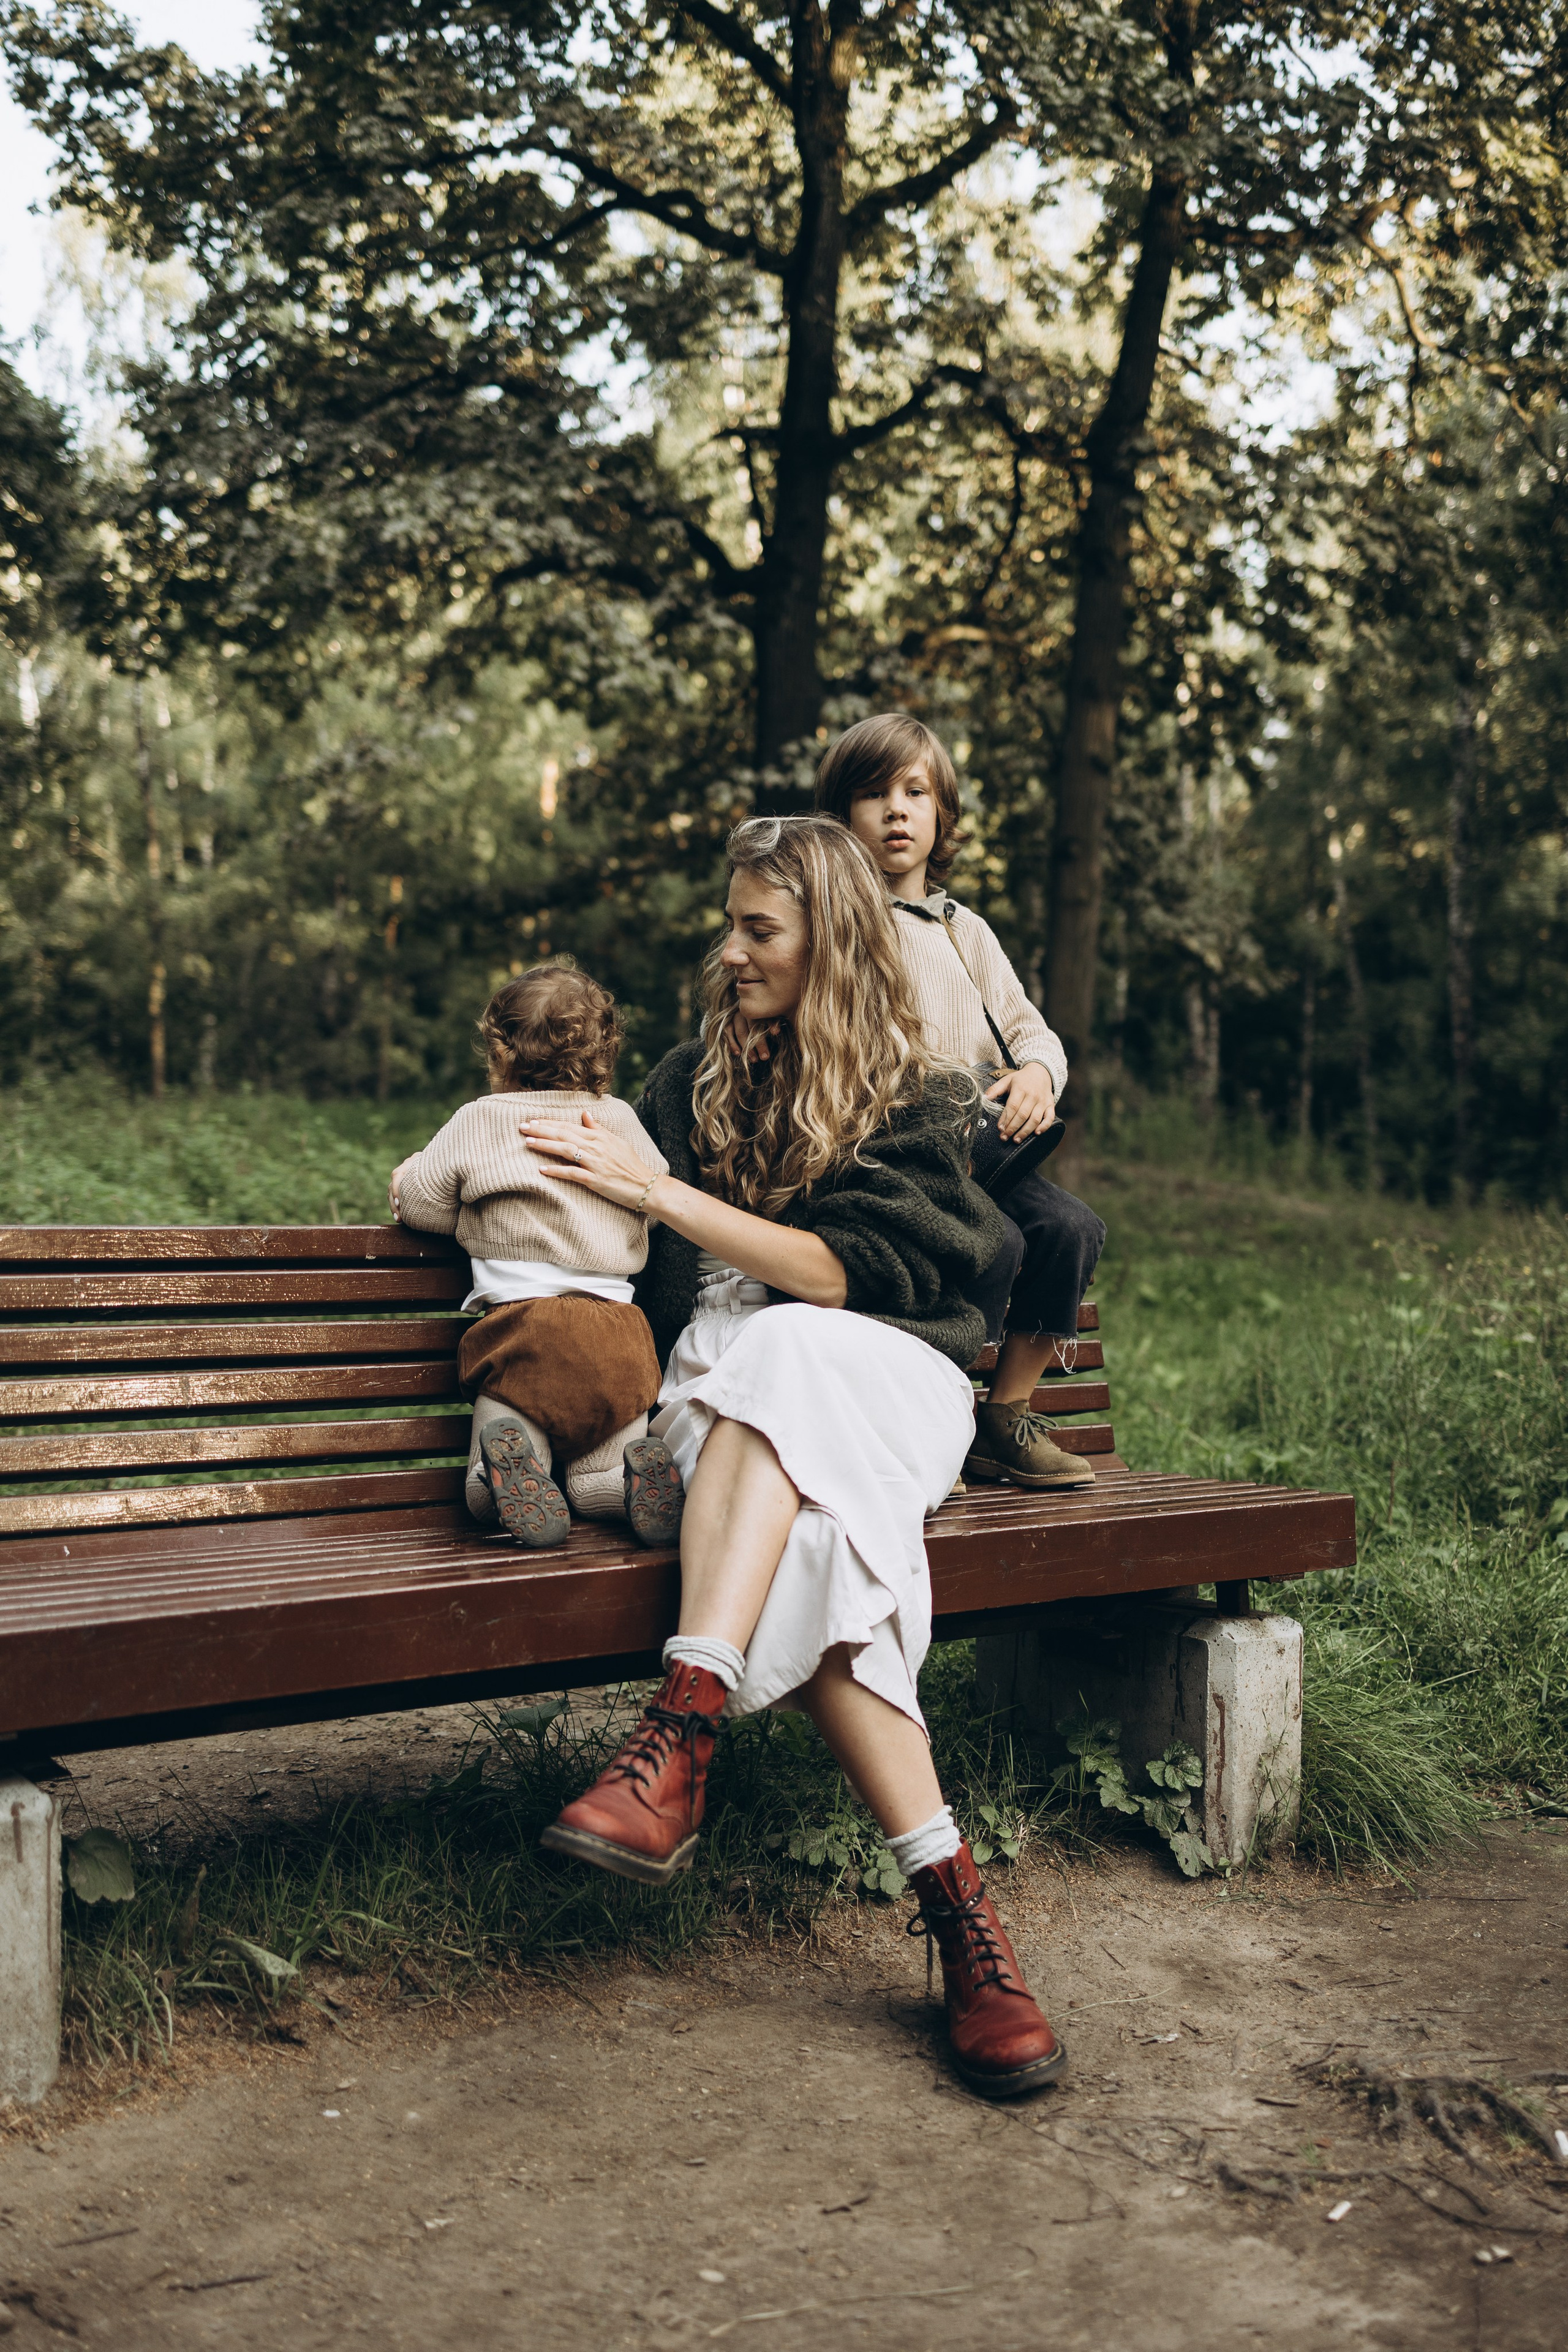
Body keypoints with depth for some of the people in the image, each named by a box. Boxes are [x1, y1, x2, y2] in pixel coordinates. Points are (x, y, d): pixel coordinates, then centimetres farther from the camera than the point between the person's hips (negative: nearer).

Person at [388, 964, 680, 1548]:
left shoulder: (482, 1118, 5)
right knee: (596, 1486, 11)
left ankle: (509, 1450, -30)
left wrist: (407, 1180, 34)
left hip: (524, 1320, -3)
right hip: (618, 1329, 3)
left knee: (485, 1497, 4)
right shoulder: (622, 1120, 15)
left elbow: (422, 1202, 11)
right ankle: (635, 1470, -23)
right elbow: (657, 1195, 28)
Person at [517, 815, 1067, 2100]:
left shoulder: (918, 1100, 5)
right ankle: (956, 1906, -45)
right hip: (725, 1393, 3)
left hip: (882, 1379, -2)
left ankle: (676, 1747, -53)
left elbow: (843, 1273, -12)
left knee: (774, 1360, -40)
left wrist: (653, 1188, -14)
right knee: (803, 1532, -36)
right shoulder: (693, 1079, 19)